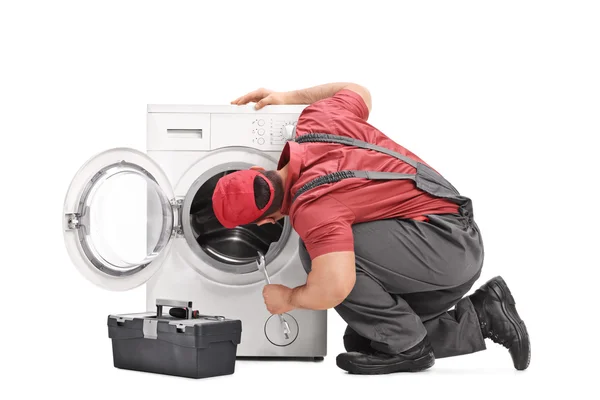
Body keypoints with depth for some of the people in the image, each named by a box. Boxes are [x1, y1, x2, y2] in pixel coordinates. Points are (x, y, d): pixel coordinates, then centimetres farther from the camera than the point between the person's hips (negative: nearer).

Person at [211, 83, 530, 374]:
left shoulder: (312, 205, -26)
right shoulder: (314, 122, -2)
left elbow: (334, 288, -38)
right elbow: (358, 92, 19)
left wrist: (288, 299, -14)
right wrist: (290, 97, 23)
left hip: (441, 240, -10)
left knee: (317, 251, -23)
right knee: (359, 342, 12)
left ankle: (404, 347, -10)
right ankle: (480, 316, 10)